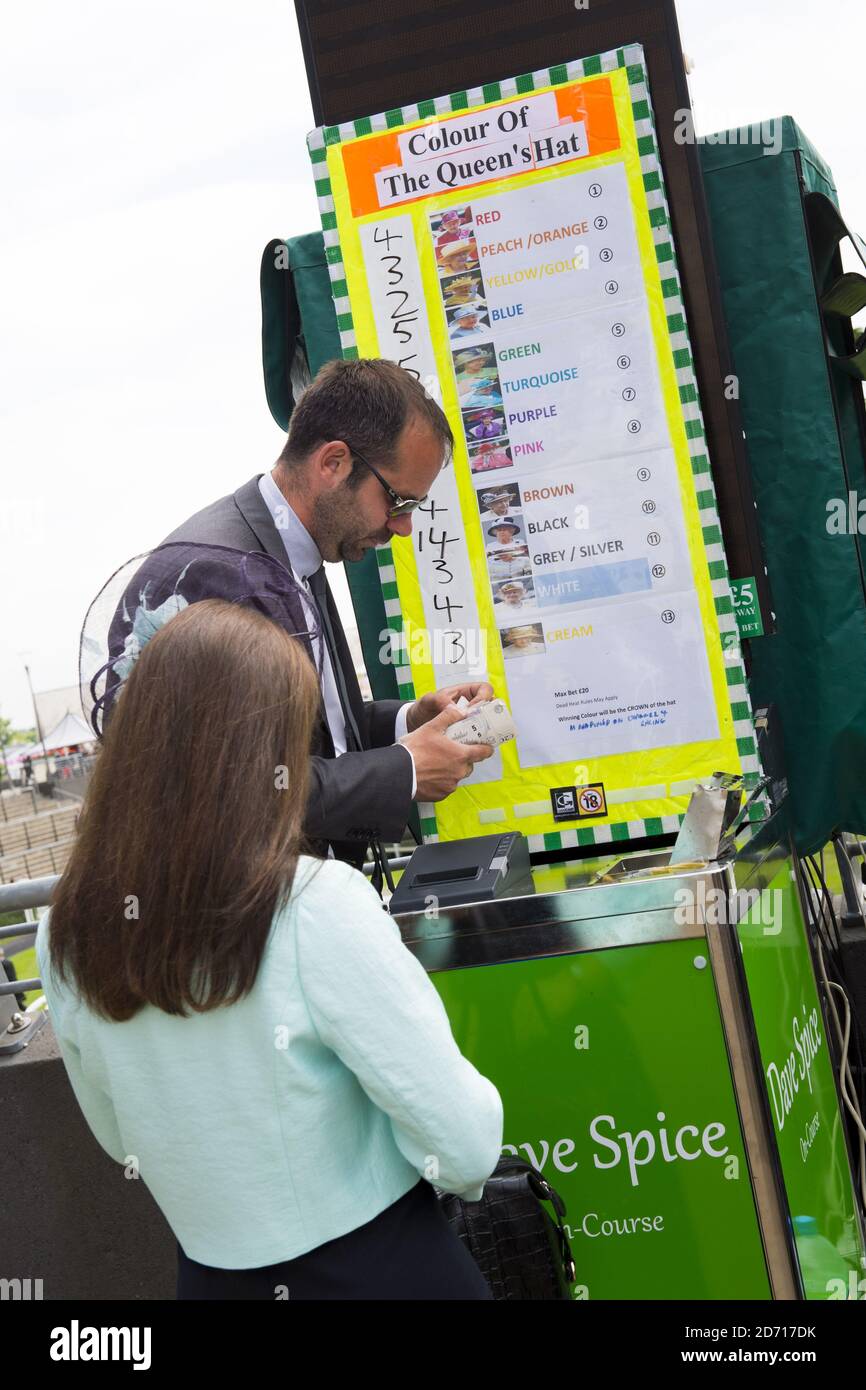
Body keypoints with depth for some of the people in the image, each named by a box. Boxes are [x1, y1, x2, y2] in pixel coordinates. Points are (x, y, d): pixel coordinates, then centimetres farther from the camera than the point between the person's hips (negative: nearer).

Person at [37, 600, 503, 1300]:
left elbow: (121, 1138, 7)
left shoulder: (68, 934, -8)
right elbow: (465, 1144, -21)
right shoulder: (318, 908, -25)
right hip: (376, 1268, -4)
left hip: (210, 1273, 5)